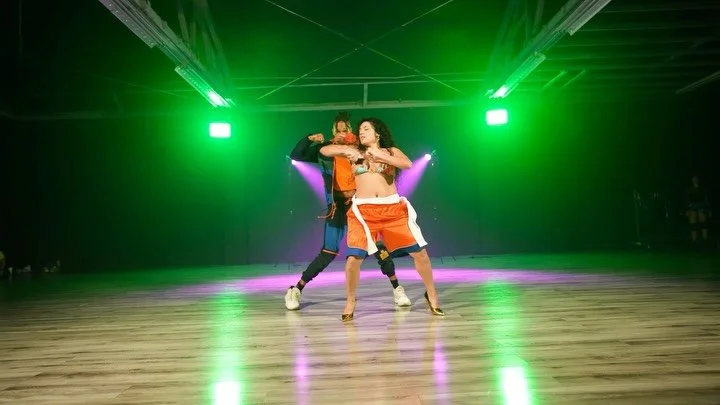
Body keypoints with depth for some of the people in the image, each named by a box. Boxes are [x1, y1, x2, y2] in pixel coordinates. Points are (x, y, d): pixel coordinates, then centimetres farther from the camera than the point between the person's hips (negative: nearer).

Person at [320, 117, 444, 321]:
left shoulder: (391, 151, 12)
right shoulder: (355, 151, 15)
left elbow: (407, 164, -8)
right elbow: (324, 150, 11)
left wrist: (380, 155, -14)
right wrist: (346, 150, -3)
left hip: (393, 209, 0)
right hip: (363, 211, 0)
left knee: (419, 252, -1)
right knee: (354, 258, -12)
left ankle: (431, 295, 22)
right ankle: (350, 302, 12)